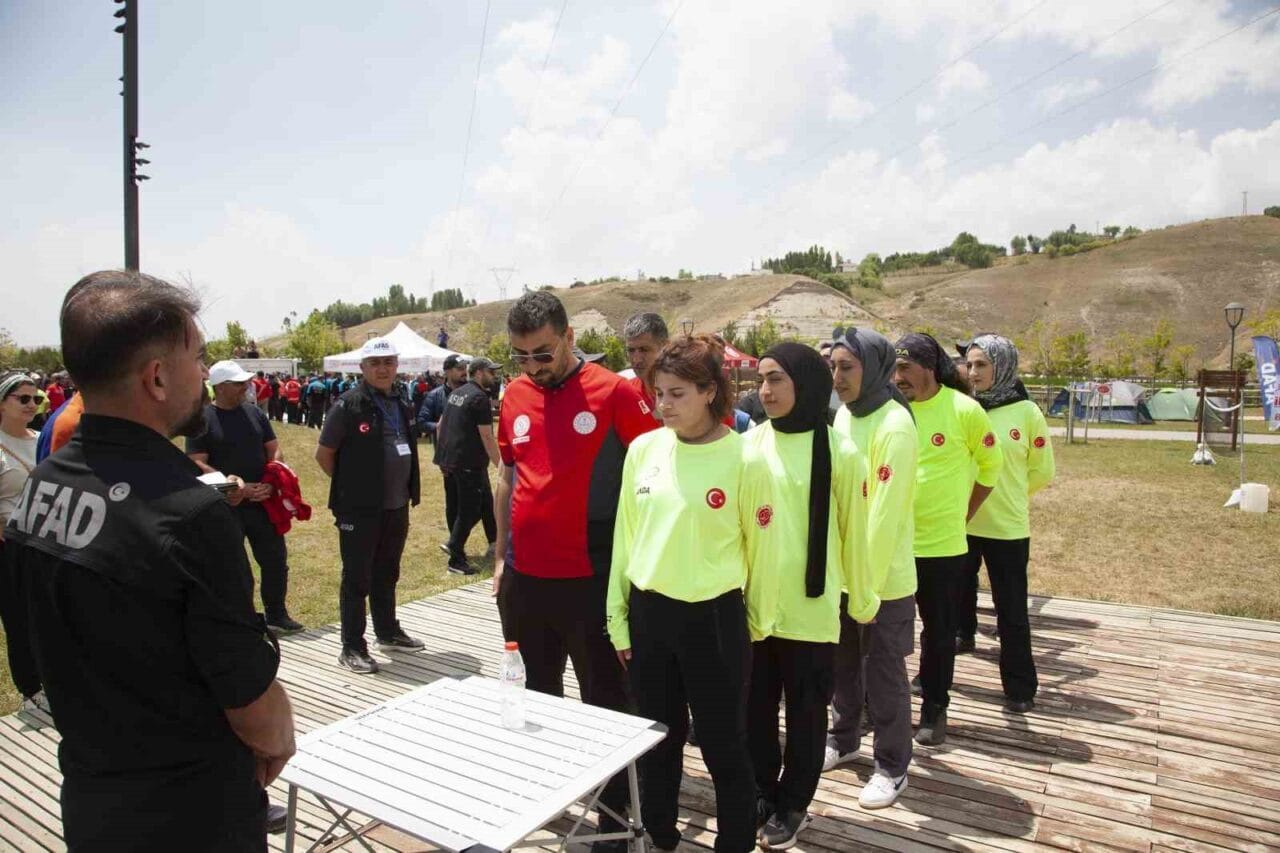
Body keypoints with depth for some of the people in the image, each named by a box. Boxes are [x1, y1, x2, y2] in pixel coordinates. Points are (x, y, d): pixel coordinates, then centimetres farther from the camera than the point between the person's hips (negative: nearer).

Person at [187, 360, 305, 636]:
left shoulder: (254, 413, 7)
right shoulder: (203, 419, -7)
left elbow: (274, 451, 8)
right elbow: (197, 464, -11)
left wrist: (271, 483, -9)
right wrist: (233, 485, -19)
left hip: (263, 502, 5)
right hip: (225, 505, -4)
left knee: (275, 559, 12)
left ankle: (276, 615, 29)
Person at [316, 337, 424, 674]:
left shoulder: (399, 405, 10)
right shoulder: (349, 405, -10)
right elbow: (323, 453, -6)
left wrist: (406, 490, 12)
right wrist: (350, 485, -2)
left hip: (397, 508, 7)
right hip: (360, 511, -7)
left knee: (386, 574, 19)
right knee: (356, 579, 2)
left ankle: (388, 631, 33)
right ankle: (352, 647, 12)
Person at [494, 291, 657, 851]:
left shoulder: (614, 393, -12)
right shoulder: (514, 398, 4)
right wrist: (500, 557, 15)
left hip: (592, 579, -5)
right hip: (524, 576, 5)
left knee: (604, 698, 8)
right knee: (539, 690, 22)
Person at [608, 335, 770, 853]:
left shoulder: (745, 460, -12)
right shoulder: (643, 449, 0)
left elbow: (759, 547, -3)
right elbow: (626, 534, 6)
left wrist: (750, 622, 5)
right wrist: (618, 615, 8)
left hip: (714, 617, -4)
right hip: (647, 613, 4)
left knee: (724, 746, 11)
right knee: (657, 740, 20)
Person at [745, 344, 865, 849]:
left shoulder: (839, 452, -10)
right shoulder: (752, 444, 0)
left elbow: (854, 529, -2)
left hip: (809, 608, -3)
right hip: (753, 602, 3)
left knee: (804, 712, 13)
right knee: (755, 707, 15)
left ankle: (792, 806, 32)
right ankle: (763, 794, 37)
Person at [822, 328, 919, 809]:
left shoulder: (893, 425, -20)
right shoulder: (843, 414, 4)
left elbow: (884, 515, -22)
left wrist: (867, 587, -20)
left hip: (883, 577, -7)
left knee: (884, 674, 9)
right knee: (843, 663, 21)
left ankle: (891, 765, 28)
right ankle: (844, 740, 41)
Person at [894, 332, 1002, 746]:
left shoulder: (964, 410, -10)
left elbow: (990, 466, 5)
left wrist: (963, 512, 6)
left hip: (940, 542, -2)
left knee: (938, 630, 12)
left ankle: (934, 708, 29)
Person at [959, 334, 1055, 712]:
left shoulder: (1027, 413, -6)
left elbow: (1042, 472, 4)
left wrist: (1008, 496, 9)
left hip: (1007, 527, -2)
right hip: (960, 523, 2)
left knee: (1012, 610, 7)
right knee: (955, 600, 14)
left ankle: (1020, 687, 20)